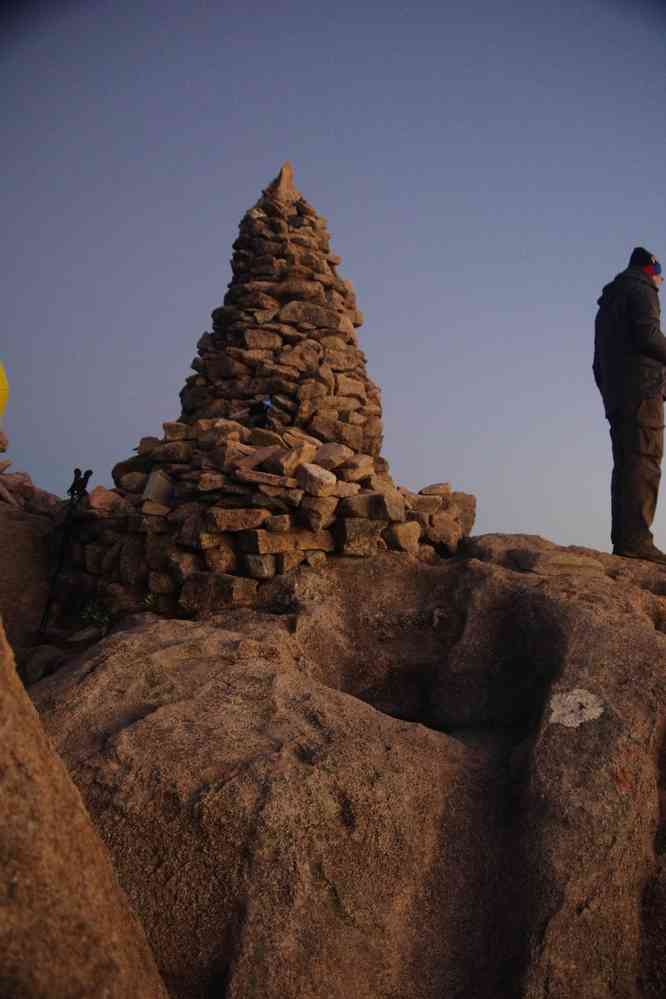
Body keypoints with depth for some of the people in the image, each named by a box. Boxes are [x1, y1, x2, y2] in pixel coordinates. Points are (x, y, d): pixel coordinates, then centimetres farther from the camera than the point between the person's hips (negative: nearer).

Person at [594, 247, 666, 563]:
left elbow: (599, 362, 24)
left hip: (615, 397, 9)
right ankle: (636, 540, -22)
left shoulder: (608, 303, 29)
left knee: (625, 466, 4)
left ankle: (622, 541, -1)